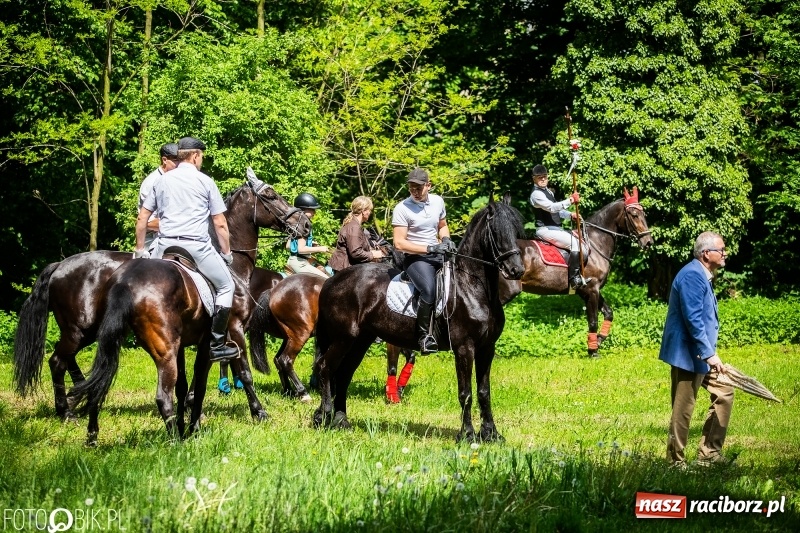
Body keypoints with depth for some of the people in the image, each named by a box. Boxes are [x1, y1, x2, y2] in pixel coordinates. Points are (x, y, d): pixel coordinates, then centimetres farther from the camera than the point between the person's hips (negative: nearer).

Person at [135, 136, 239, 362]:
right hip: (197, 246, -3)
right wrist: (226, 253, 12)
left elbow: (142, 219, 12)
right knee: (226, 286, 13)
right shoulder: (205, 182, 2)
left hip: (166, 246, 3)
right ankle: (217, 344, 6)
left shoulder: (161, 181, 12)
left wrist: (140, 250, 20)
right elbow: (220, 223, 1)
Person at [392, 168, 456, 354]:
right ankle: (425, 335, -23)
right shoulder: (402, 209, -10)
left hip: (438, 254, 7)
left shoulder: (438, 201, 7)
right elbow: (399, 243, -15)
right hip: (416, 257, -7)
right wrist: (429, 248, -20)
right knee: (430, 289, -32)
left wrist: (446, 239, 1)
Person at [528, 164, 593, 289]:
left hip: (556, 228, 10)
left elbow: (557, 211, 22)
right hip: (545, 229, -10)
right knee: (574, 243, -22)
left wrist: (570, 215, 4)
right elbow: (551, 207, -25)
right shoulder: (536, 194, -13)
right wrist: (570, 200, -27)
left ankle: (578, 275, 3)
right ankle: (574, 279, -20)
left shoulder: (548, 192, 19)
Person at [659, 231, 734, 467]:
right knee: (683, 410, -4)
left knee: (723, 391, 14)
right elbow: (693, 320, -24)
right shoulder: (692, 276, -18)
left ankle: (709, 454, 17)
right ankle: (676, 462, 5)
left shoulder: (702, 276, 15)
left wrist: (710, 354, 24)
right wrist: (710, 354, -24)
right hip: (687, 355, -11)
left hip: (699, 355, 11)